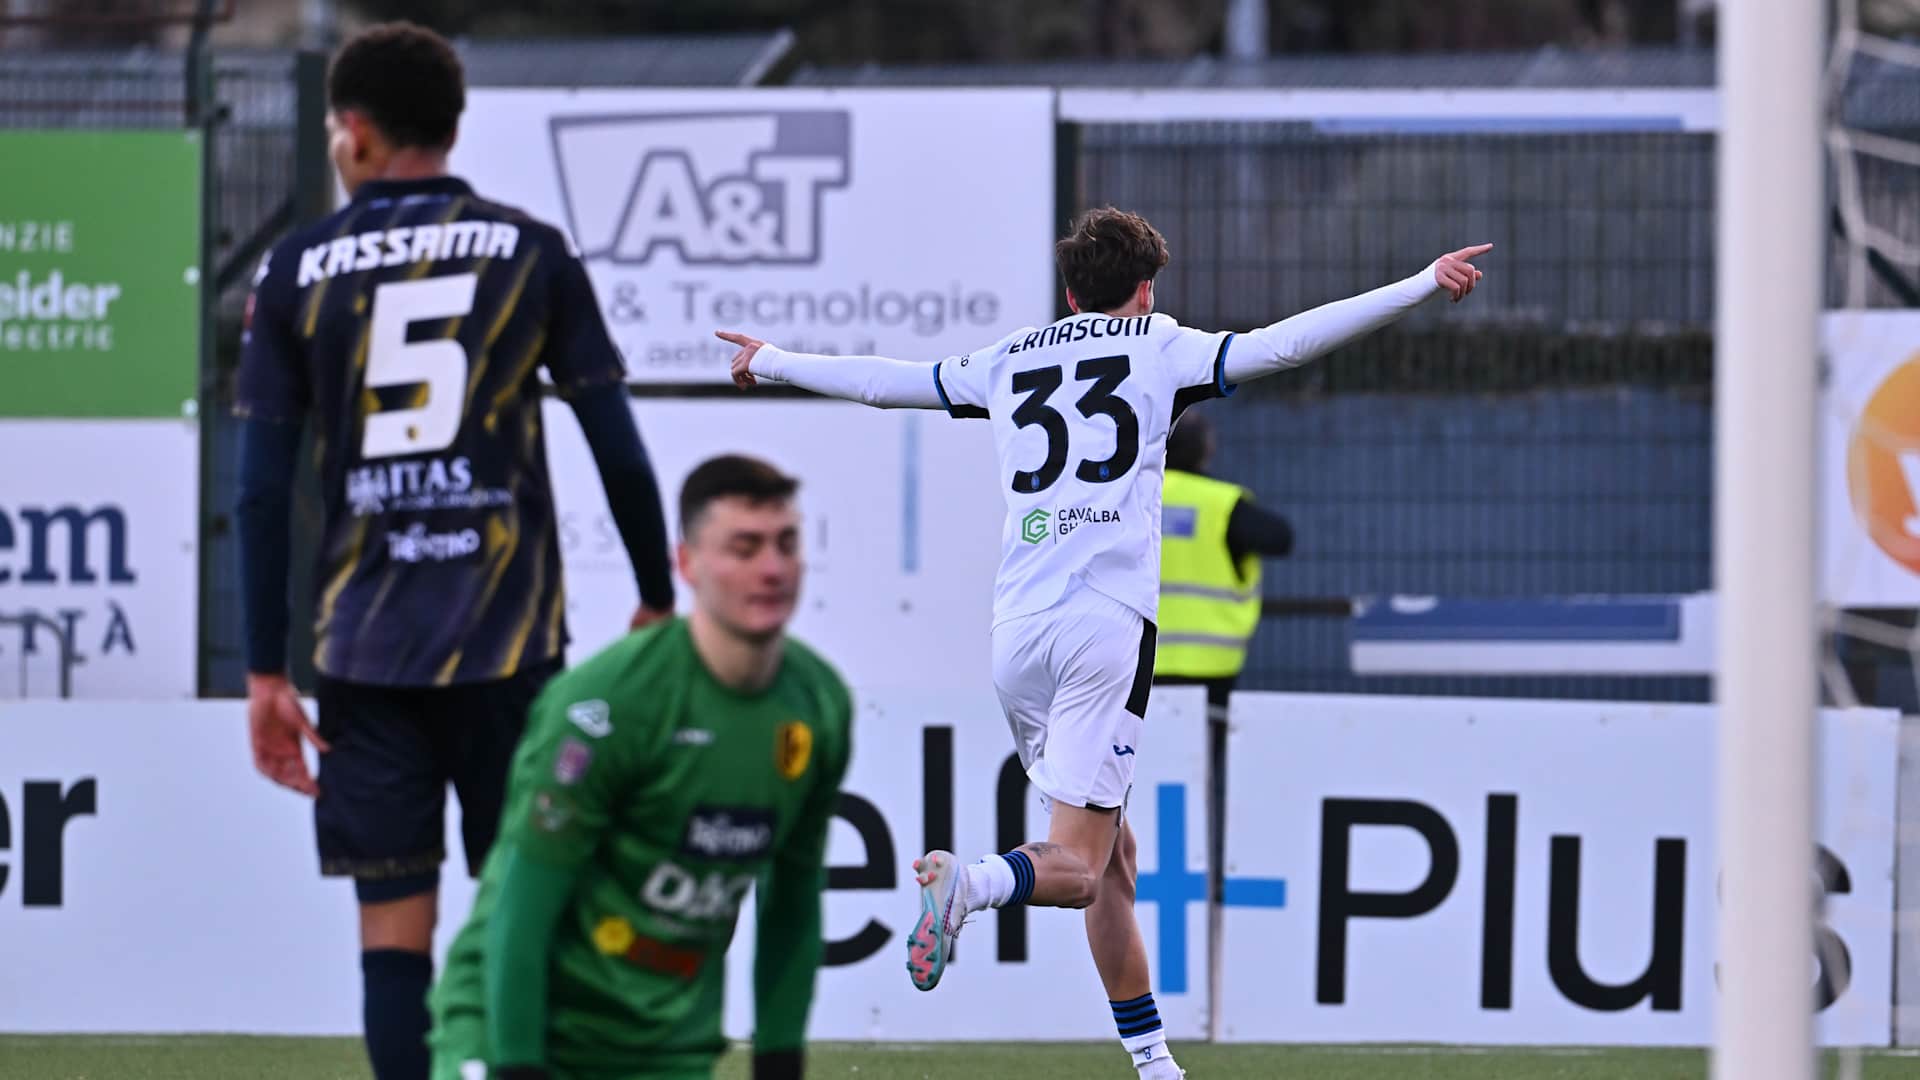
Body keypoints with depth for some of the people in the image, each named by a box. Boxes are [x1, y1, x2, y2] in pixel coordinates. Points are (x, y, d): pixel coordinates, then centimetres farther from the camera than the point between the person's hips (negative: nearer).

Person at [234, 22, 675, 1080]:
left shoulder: (293, 273, 4)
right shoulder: (531, 254, 4)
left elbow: (261, 492, 1)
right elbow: (620, 451, 3)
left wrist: (264, 674, 3)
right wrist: (657, 603, 16)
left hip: (363, 650, 0)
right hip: (509, 639, 0)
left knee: (392, 918, 2)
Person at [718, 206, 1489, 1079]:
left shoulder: (1009, 361, 18)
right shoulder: (1158, 349, 8)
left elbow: (880, 381, 28)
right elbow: (1283, 345, -3)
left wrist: (770, 362, 45)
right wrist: (1421, 286, -1)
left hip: (1016, 631, 5)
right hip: (1108, 623, -5)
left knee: (1113, 855, 15)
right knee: (1076, 870, -9)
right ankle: (972, 883, -39)